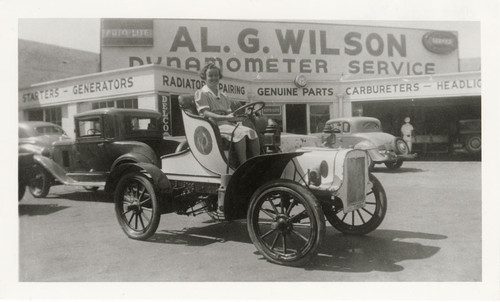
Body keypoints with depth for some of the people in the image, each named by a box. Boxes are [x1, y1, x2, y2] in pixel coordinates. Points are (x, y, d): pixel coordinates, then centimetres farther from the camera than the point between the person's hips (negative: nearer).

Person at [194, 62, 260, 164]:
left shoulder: (223, 95, 27)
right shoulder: (201, 93, 5)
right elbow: (206, 113, -10)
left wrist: (237, 117, -5)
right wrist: (226, 117, -25)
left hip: (228, 124, 6)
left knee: (251, 132, -22)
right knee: (240, 132, -33)